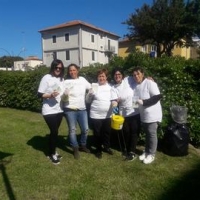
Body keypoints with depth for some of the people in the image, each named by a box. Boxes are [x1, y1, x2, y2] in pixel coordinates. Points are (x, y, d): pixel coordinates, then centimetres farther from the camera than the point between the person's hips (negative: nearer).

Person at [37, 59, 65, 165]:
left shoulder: (62, 79, 10)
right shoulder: (46, 78, -9)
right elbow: (39, 94, -11)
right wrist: (50, 95, -26)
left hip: (59, 110, 6)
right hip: (49, 111, -6)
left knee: (55, 131, 14)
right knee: (54, 131, -3)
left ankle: (52, 151, 30)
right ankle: (52, 153, 16)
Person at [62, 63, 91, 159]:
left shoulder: (82, 79, 6)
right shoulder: (66, 82, -4)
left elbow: (91, 88, 20)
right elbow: (63, 98, -6)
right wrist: (65, 94, -26)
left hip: (82, 109, 4)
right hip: (70, 109, -3)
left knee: (85, 129, 10)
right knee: (72, 130, 4)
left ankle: (83, 145, 33)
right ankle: (75, 149, 22)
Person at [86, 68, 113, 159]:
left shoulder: (110, 87, 4)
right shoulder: (94, 86, -7)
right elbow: (88, 100, -5)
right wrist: (90, 93, -22)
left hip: (107, 115, 3)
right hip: (96, 115, -3)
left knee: (107, 132, 17)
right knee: (97, 133, 8)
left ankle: (106, 147, 39)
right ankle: (98, 149, 28)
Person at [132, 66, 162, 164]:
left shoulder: (150, 83, -16)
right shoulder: (136, 86, 7)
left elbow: (158, 97, -22)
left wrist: (143, 102, -26)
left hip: (152, 114, -7)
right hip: (143, 115, 7)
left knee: (152, 134, 2)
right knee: (147, 134, 17)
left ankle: (151, 154, 16)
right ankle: (146, 151, 30)